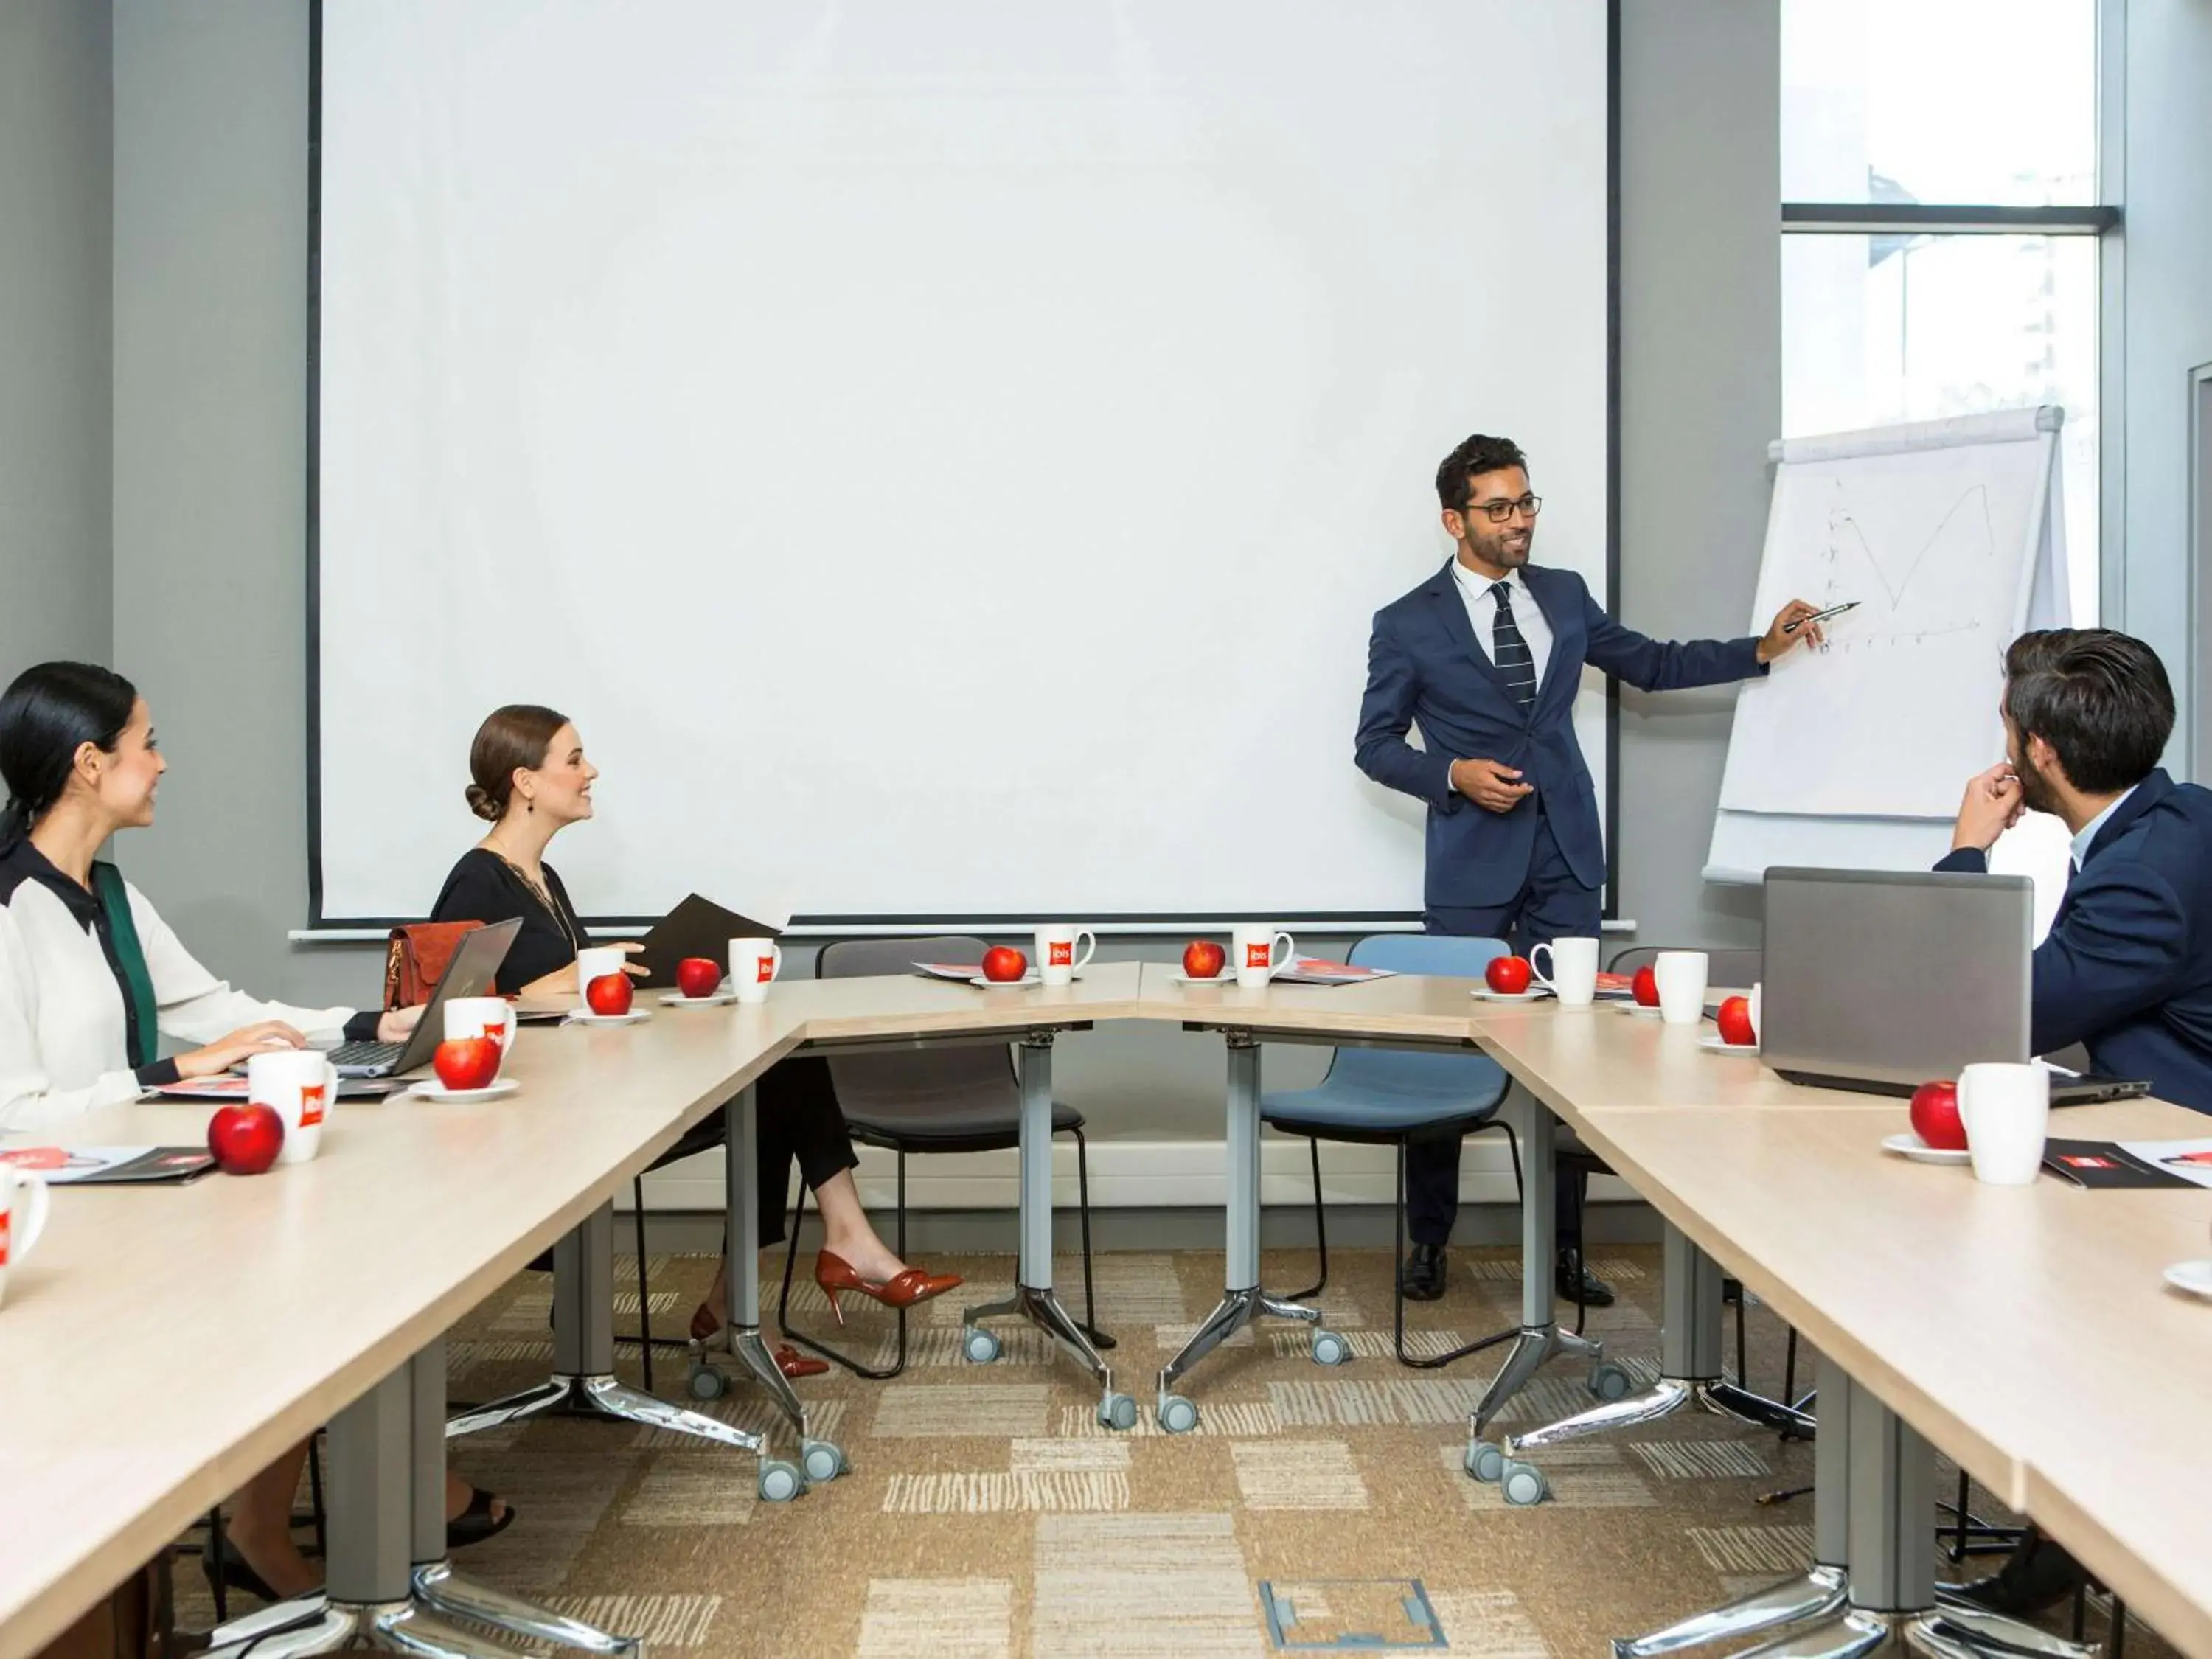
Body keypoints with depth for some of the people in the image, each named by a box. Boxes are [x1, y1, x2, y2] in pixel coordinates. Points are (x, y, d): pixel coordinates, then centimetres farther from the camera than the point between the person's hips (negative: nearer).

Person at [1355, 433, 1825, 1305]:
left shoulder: (1564, 594, 10)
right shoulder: (1408, 624, -2)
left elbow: (1651, 663, 18)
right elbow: (1375, 744, 2)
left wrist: (1761, 649, 9)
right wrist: (1454, 774, -14)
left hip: (1564, 856, 4)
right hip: (1473, 864, -3)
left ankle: (1562, 1246, 15)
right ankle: (1429, 1240, 18)